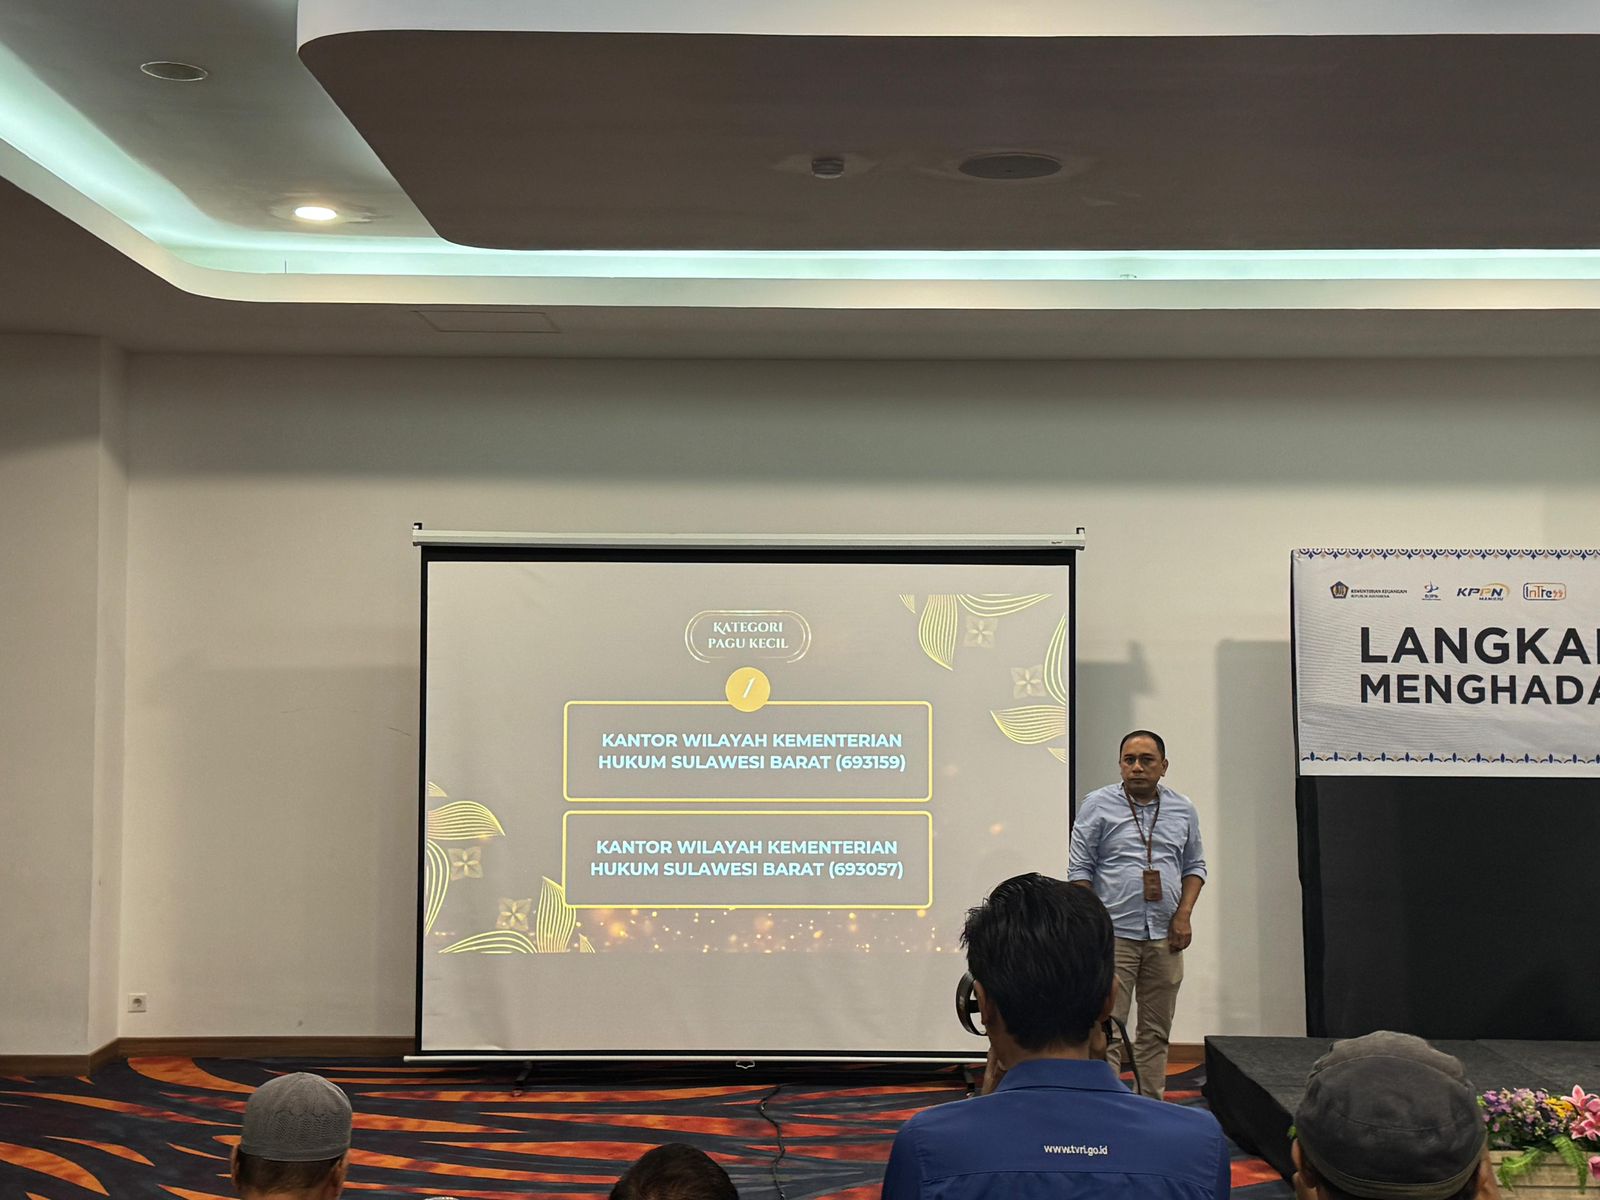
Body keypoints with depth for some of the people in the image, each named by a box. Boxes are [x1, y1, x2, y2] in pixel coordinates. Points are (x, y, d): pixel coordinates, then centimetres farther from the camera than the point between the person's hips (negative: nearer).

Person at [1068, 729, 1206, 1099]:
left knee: (1157, 1031, 9)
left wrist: (1184, 914, 2)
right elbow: (1080, 869, -1)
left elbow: (1194, 866, 16)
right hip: (1114, 934, -4)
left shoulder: (1183, 809, 10)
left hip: (1165, 937, 4)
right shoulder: (1098, 805, -1)